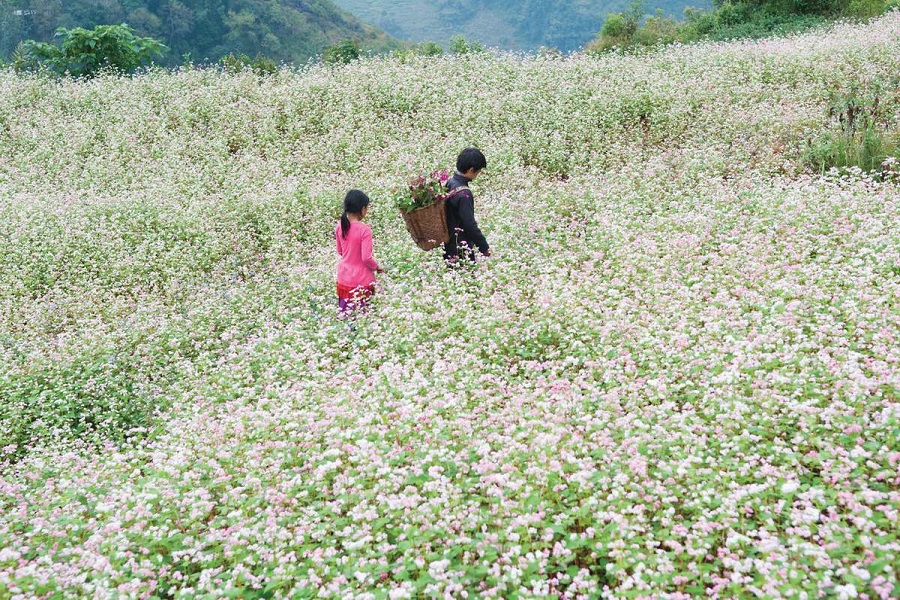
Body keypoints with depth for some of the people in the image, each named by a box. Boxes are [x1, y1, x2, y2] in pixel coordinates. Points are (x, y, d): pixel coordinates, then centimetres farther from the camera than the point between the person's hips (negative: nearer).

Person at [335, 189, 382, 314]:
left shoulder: (339, 227, -3)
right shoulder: (364, 229, -21)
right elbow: (366, 258, -21)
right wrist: (376, 267, -3)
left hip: (344, 278, 5)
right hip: (361, 281, -5)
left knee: (344, 315, 14)